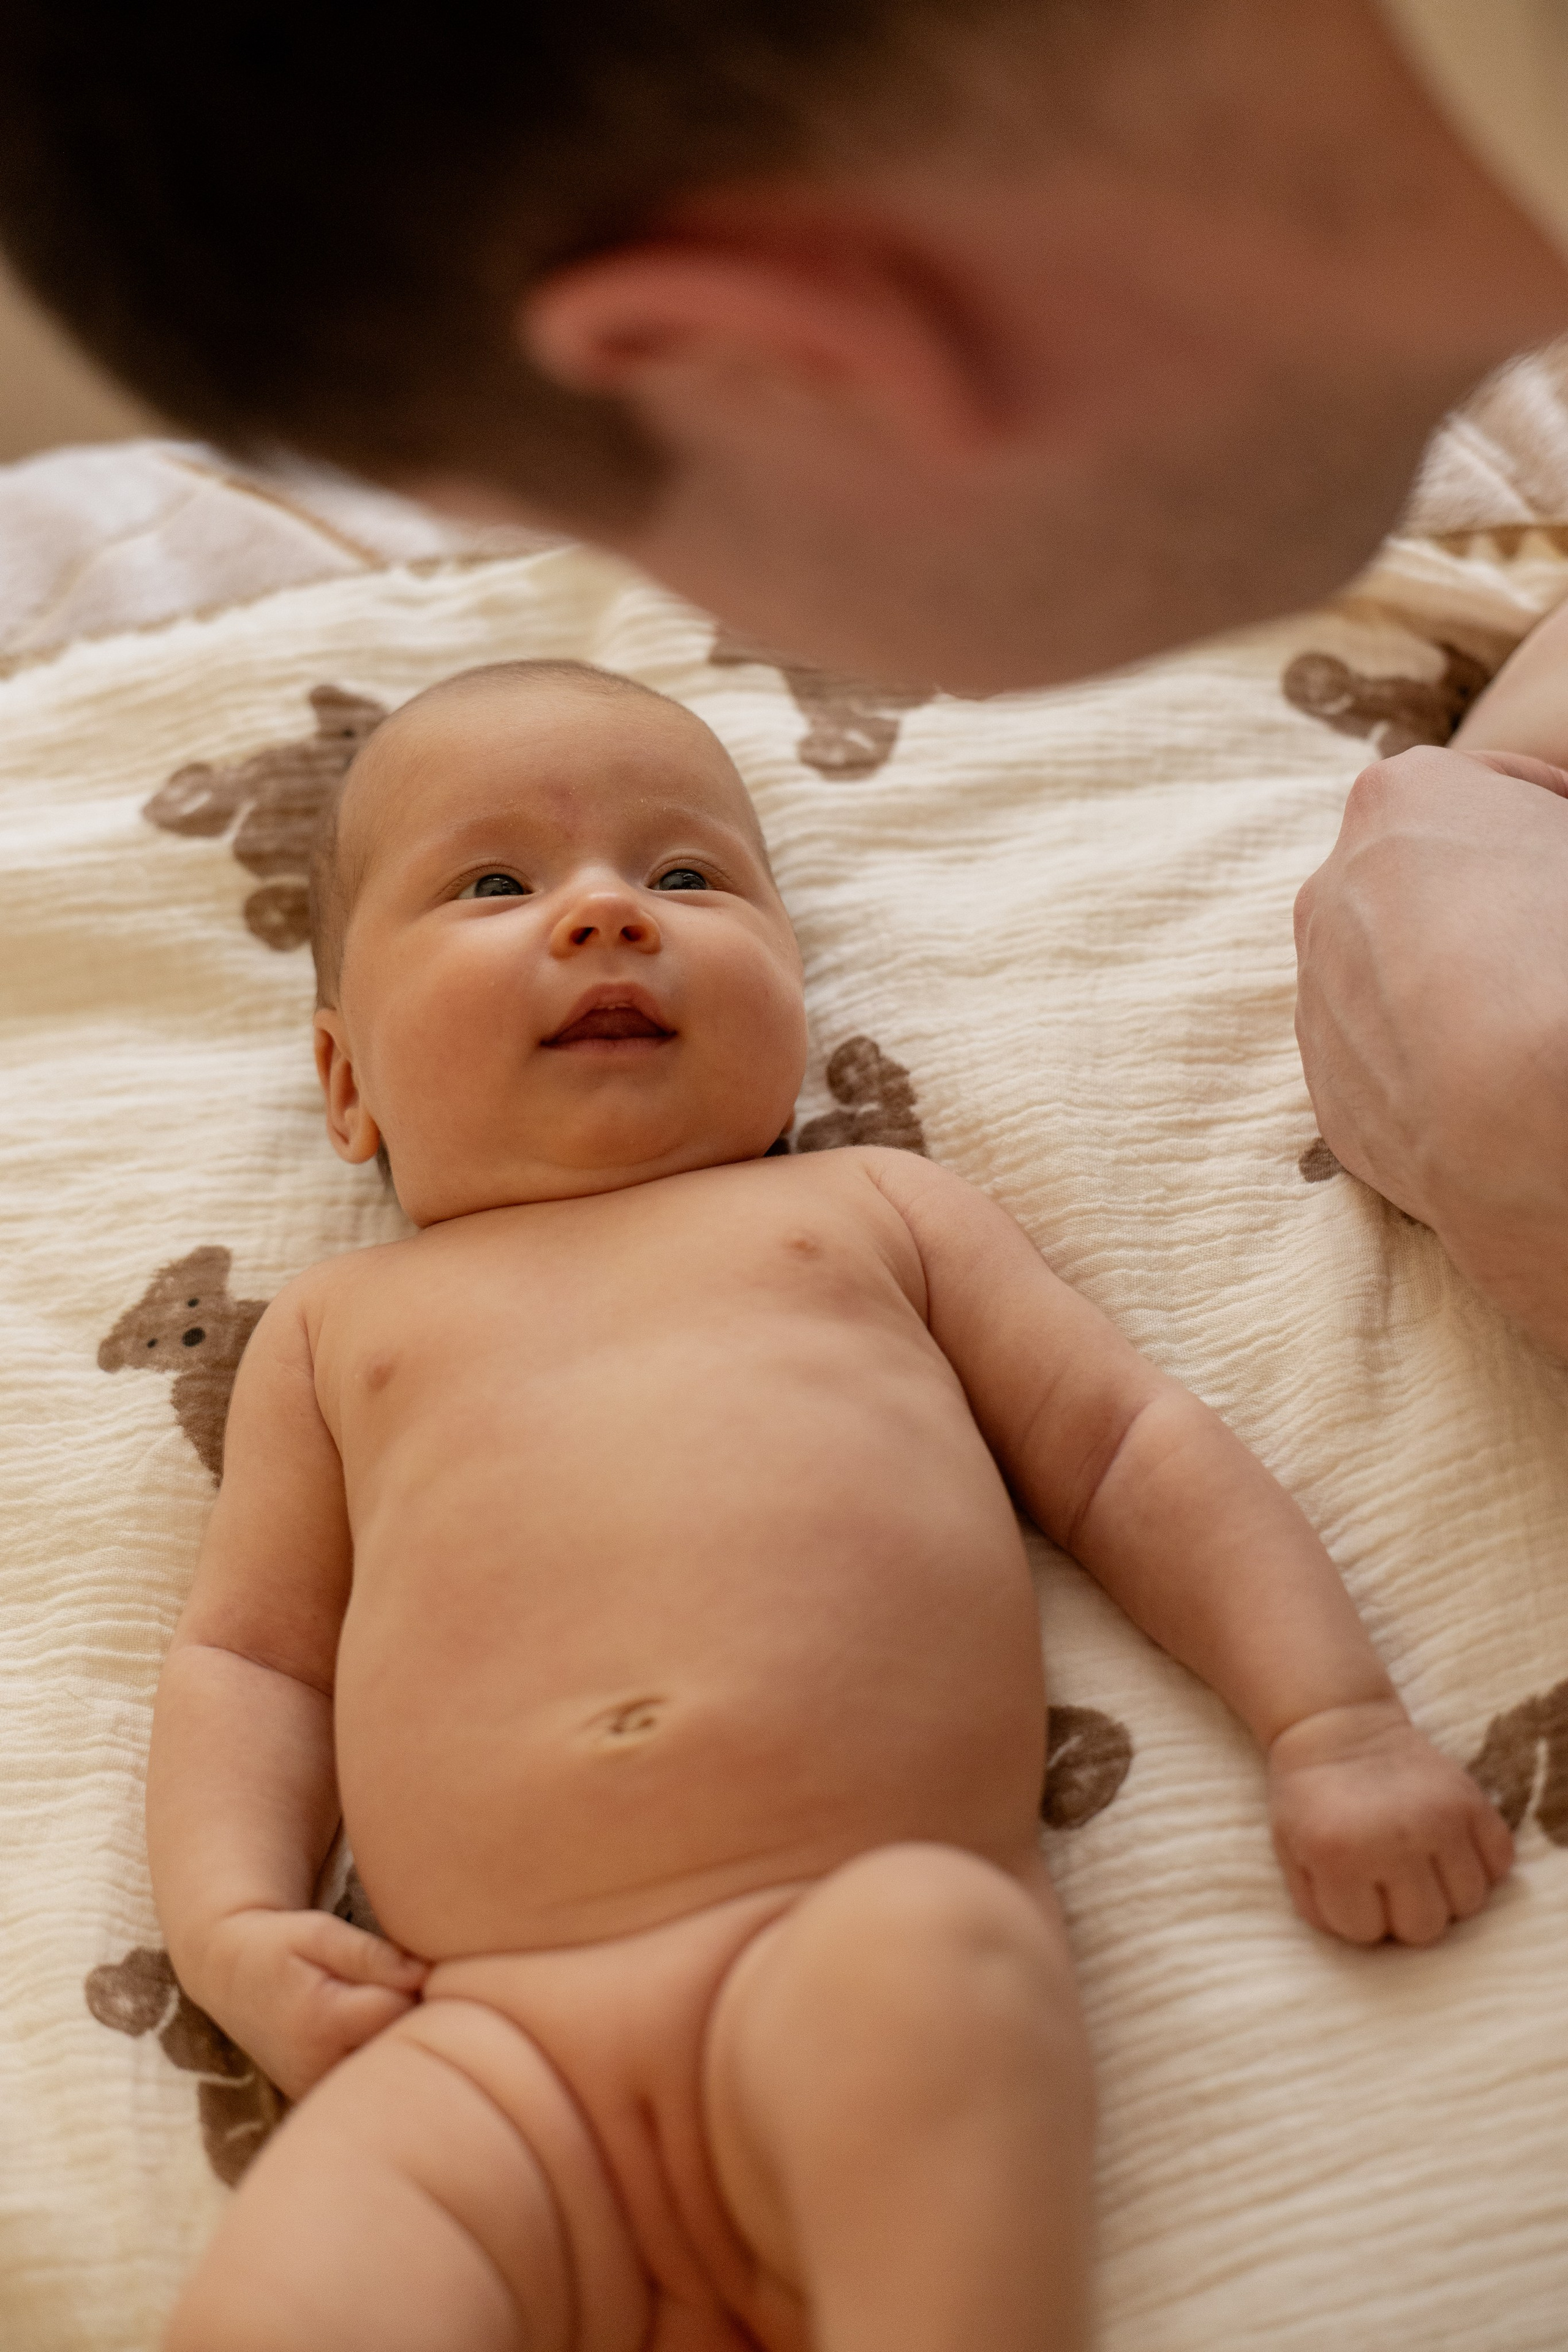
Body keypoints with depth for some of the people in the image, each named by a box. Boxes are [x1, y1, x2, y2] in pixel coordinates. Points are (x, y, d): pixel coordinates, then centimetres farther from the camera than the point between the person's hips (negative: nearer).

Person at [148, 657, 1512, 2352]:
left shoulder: (874, 1211, 25)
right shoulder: (335, 1329, 26)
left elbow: (1129, 1451, 20)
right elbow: (250, 1649, 23)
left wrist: (1336, 1721, 7)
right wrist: (233, 1926, 5)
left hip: (882, 1933, 0)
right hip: (500, 2048, 1)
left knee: (929, 1955, -36)